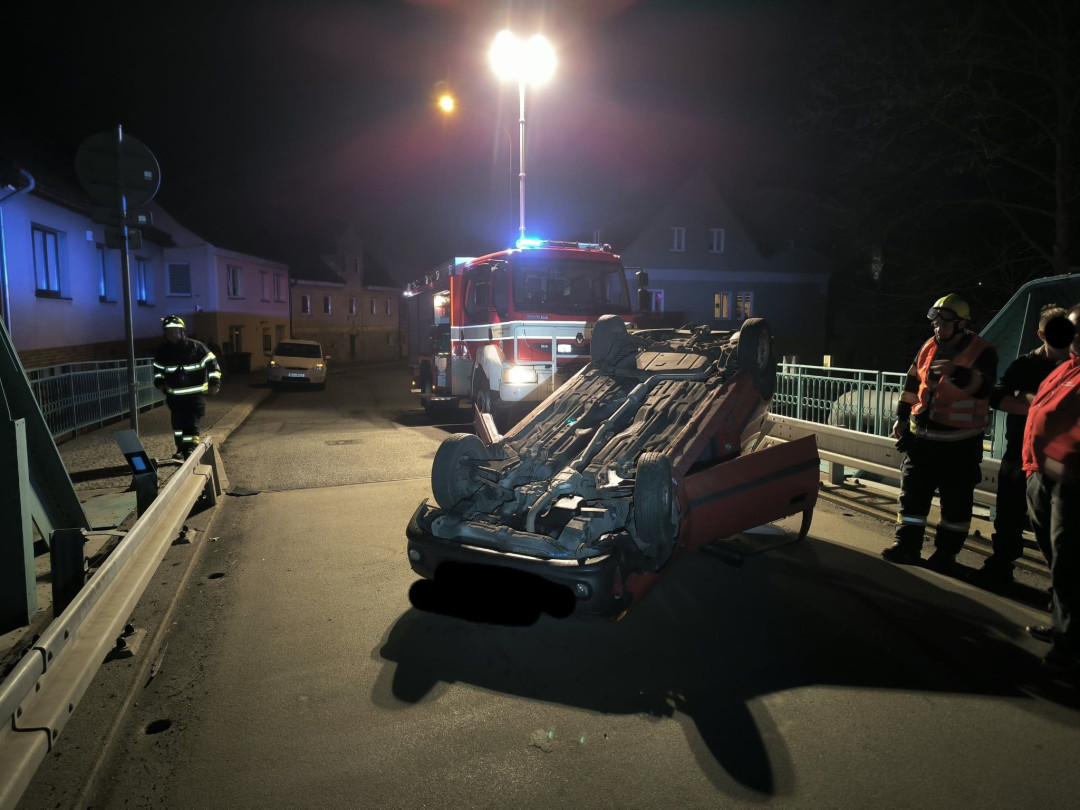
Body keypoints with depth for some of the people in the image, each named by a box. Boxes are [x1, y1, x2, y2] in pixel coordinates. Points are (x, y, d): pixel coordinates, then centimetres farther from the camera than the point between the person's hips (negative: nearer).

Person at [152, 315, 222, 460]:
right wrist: (159, 382, 10)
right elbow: (158, 368, 20)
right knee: (177, 423, 4)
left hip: (195, 394, -3)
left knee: (192, 422, -10)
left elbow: (212, 362, -5)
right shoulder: (162, 351, 1)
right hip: (175, 395, 3)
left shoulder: (196, 347, -10)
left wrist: (215, 382, -11)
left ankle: (191, 447, 0)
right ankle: (181, 448, 18)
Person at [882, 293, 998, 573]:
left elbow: (982, 386, -26)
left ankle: (946, 552, 17)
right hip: (922, 437, 5)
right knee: (912, 493, 7)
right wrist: (901, 418, 14)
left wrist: (957, 372, -43)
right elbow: (912, 384, 16)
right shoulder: (929, 347, 8)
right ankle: (907, 545, 17)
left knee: (956, 500, 6)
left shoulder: (981, 351, -9)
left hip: (960, 443, -5)